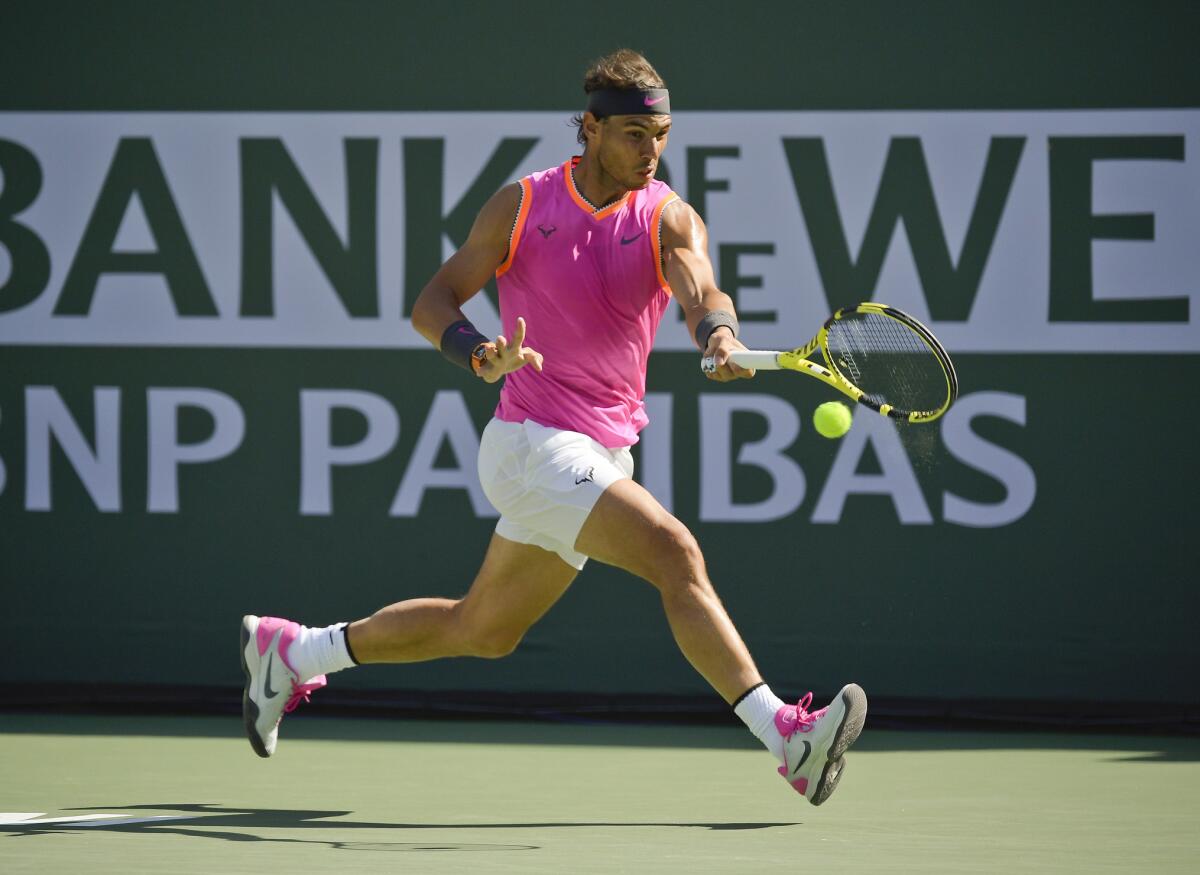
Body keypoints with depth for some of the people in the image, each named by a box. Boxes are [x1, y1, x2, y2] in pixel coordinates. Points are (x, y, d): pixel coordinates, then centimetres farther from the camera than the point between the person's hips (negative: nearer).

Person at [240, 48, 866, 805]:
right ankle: (785, 736, -31)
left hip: (604, 453, 5)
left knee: (481, 631, 17)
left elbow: (703, 294, -20)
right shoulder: (522, 206, -3)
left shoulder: (669, 219, 0)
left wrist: (720, 333, -44)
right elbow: (433, 304, -2)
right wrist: (480, 355, -23)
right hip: (533, 443, -5)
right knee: (674, 552, -24)